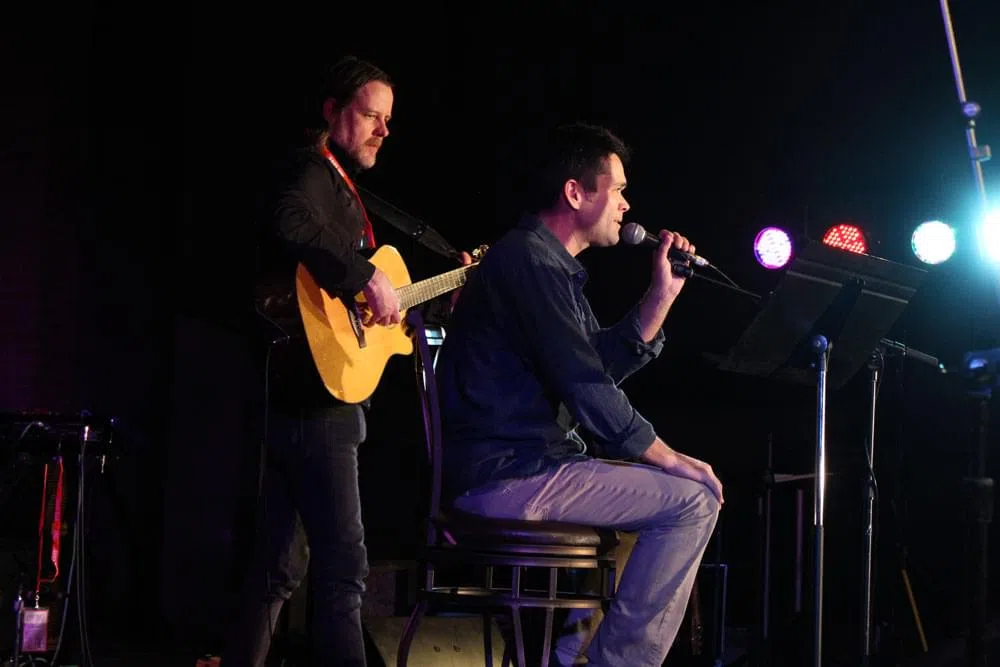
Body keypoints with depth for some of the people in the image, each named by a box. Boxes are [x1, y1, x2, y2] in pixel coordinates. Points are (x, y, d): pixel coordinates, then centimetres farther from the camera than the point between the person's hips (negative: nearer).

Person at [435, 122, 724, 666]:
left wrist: (664, 292, 15)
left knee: (666, 485, 25)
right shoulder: (531, 260, -14)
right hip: (506, 474, -11)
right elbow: (588, 389, -19)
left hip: (516, 461, 11)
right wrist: (671, 459, -9)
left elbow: (603, 362, 21)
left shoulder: (547, 261, 20)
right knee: (693, 501, -12)